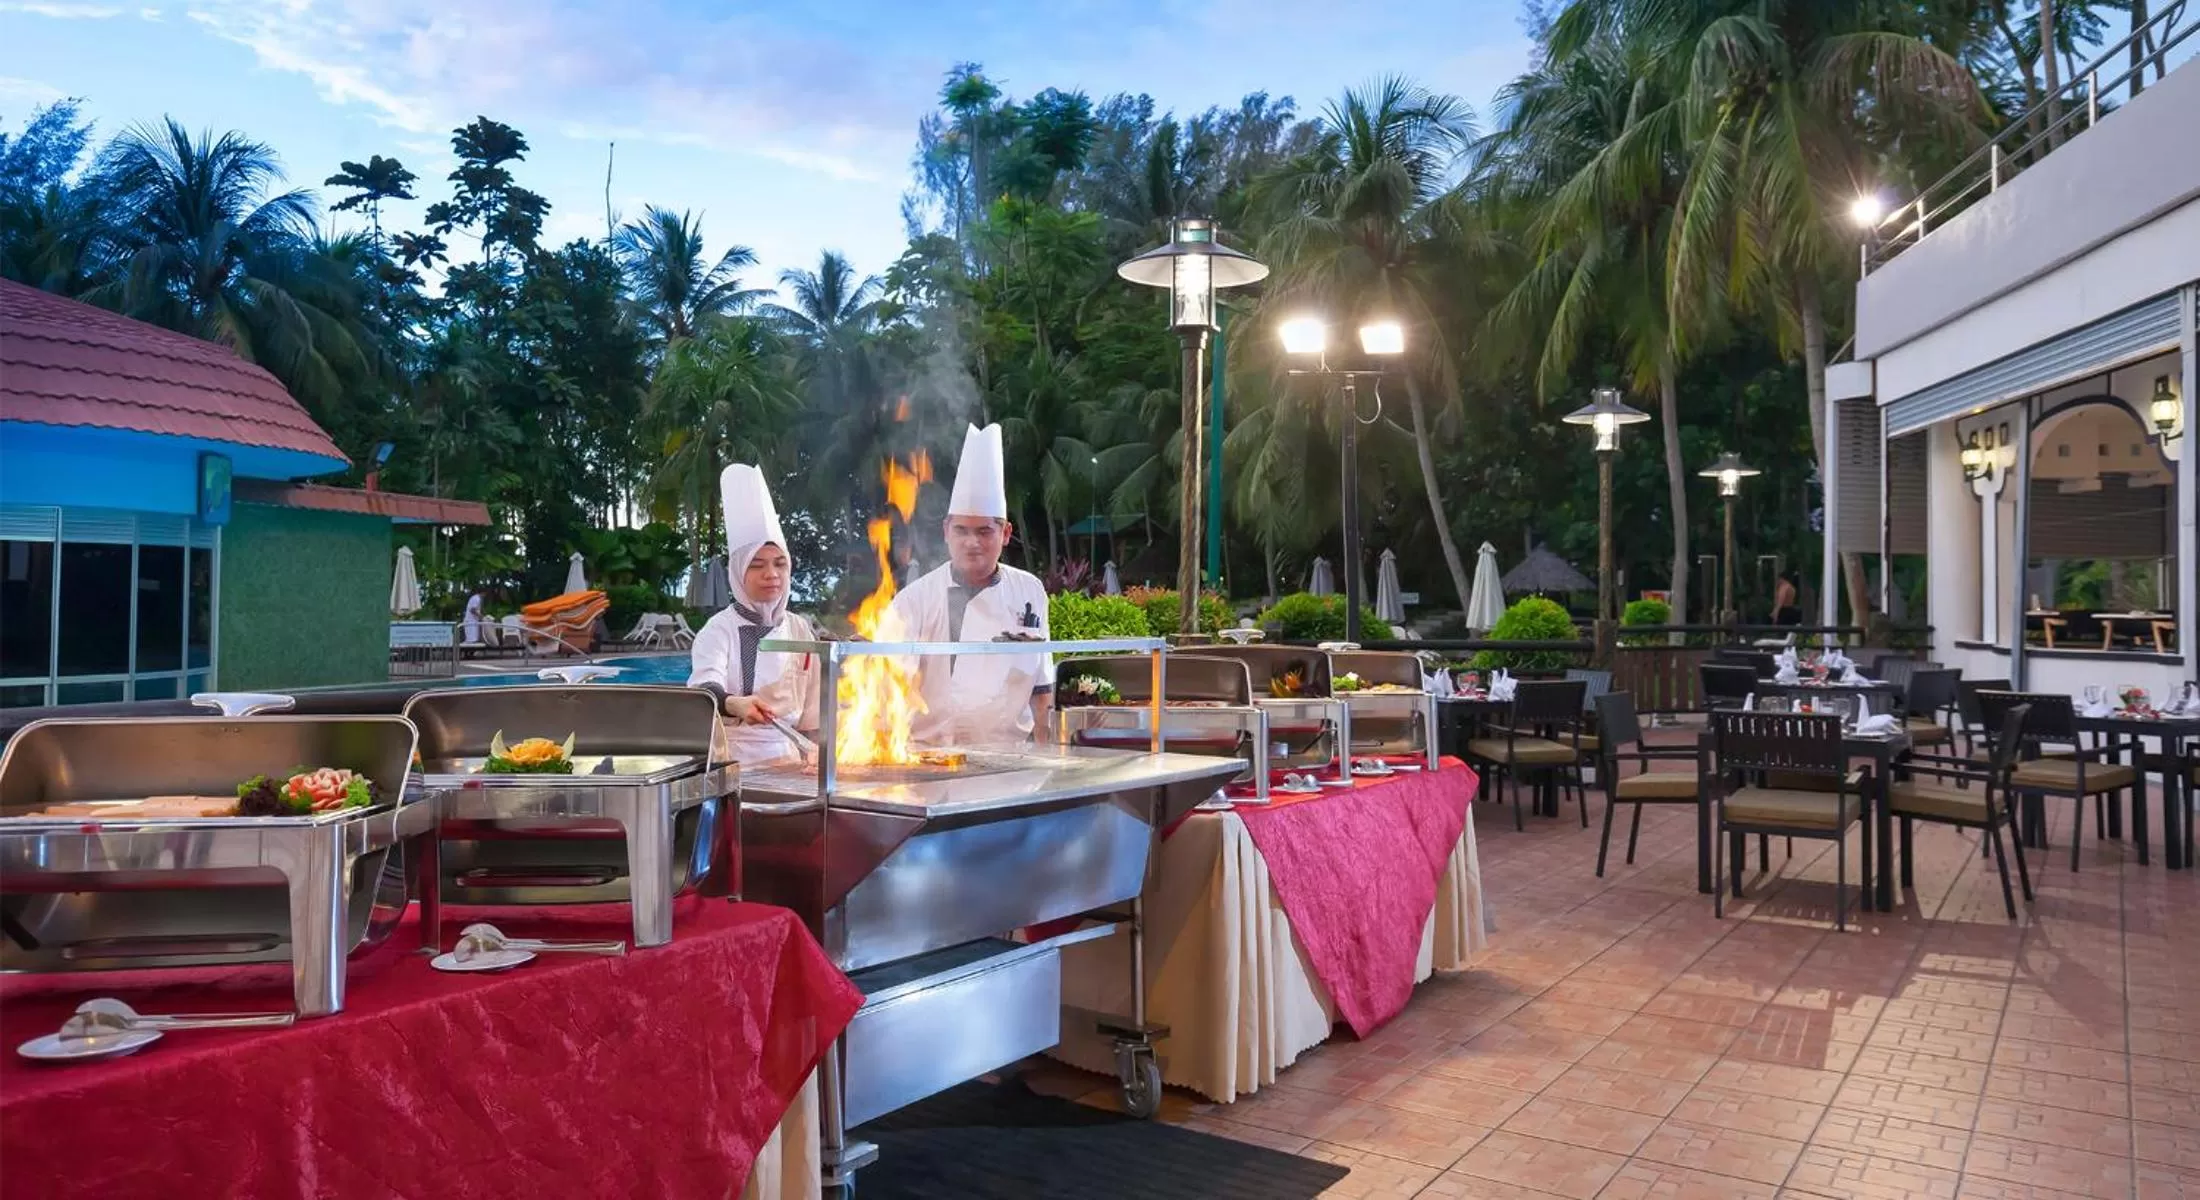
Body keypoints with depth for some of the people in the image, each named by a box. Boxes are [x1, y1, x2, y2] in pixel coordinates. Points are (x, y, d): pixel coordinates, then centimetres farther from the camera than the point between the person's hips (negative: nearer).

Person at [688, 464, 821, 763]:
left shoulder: (800, 629, 9)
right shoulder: (719, 629, -4)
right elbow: (704, 688, -22)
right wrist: (735, 705, -40)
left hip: (788, 759, 3)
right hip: (734, 760, -3)